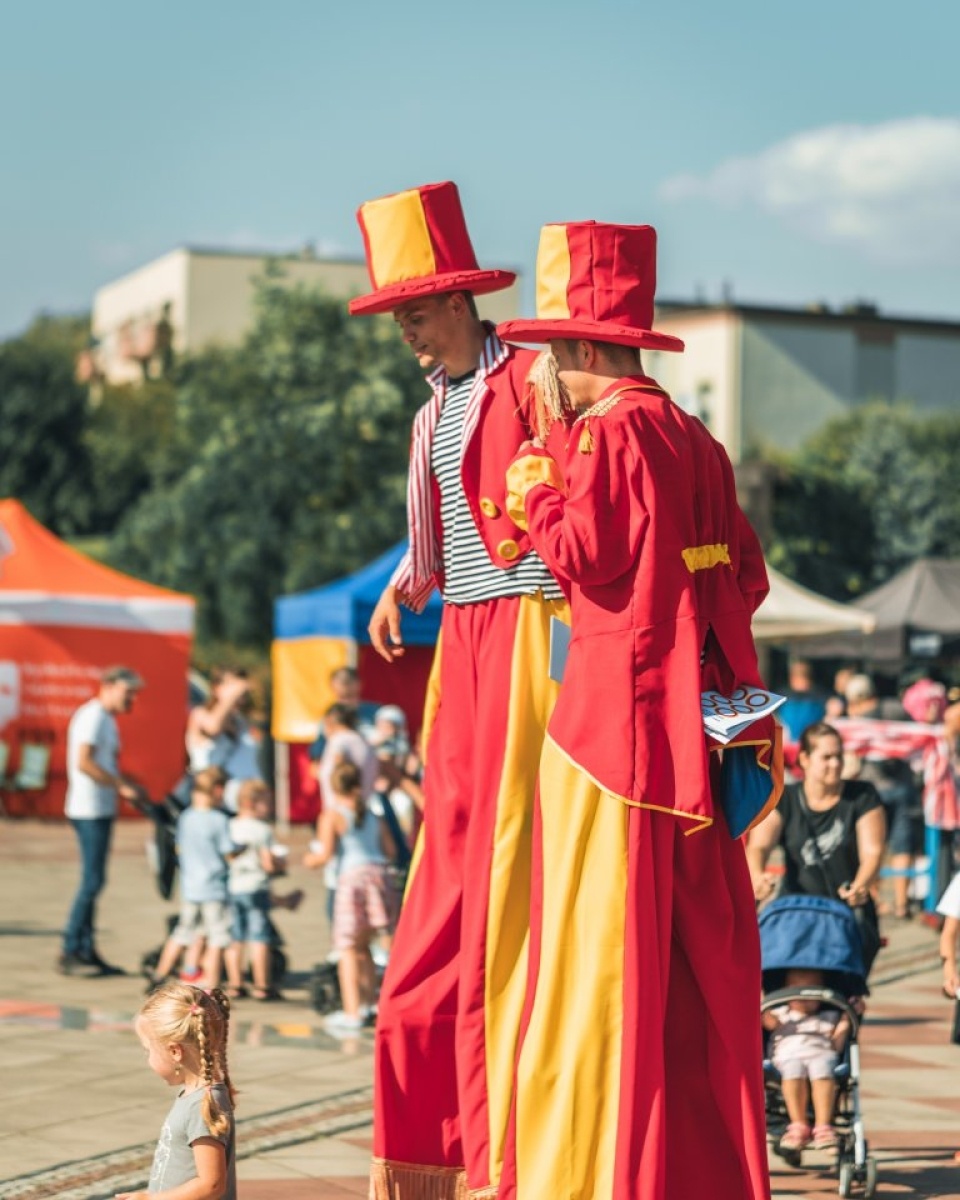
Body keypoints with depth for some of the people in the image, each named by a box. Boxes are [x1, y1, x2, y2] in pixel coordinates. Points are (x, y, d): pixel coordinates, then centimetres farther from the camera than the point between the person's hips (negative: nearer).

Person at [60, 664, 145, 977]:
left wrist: (127, 784, 10)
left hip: (101, 809, 10)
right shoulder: (93, 716, -12)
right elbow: (84, 762, -21)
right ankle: (70, 953, -6)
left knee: (93, 882, 10)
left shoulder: (106, 719, 19)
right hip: (90, 809, -10)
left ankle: (86, 951, 13)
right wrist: (122, 786, -18)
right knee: (92, 881, -10)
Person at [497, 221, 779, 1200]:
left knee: (604, 943, -4)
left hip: (616, 712, -8)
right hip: (696, 717, 8)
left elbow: (587, 555, -16)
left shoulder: (611, 431, -10)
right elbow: (746, 576, 13)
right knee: (696, 946, 10)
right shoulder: (696, 440, 14)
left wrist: (535, 494, -1)